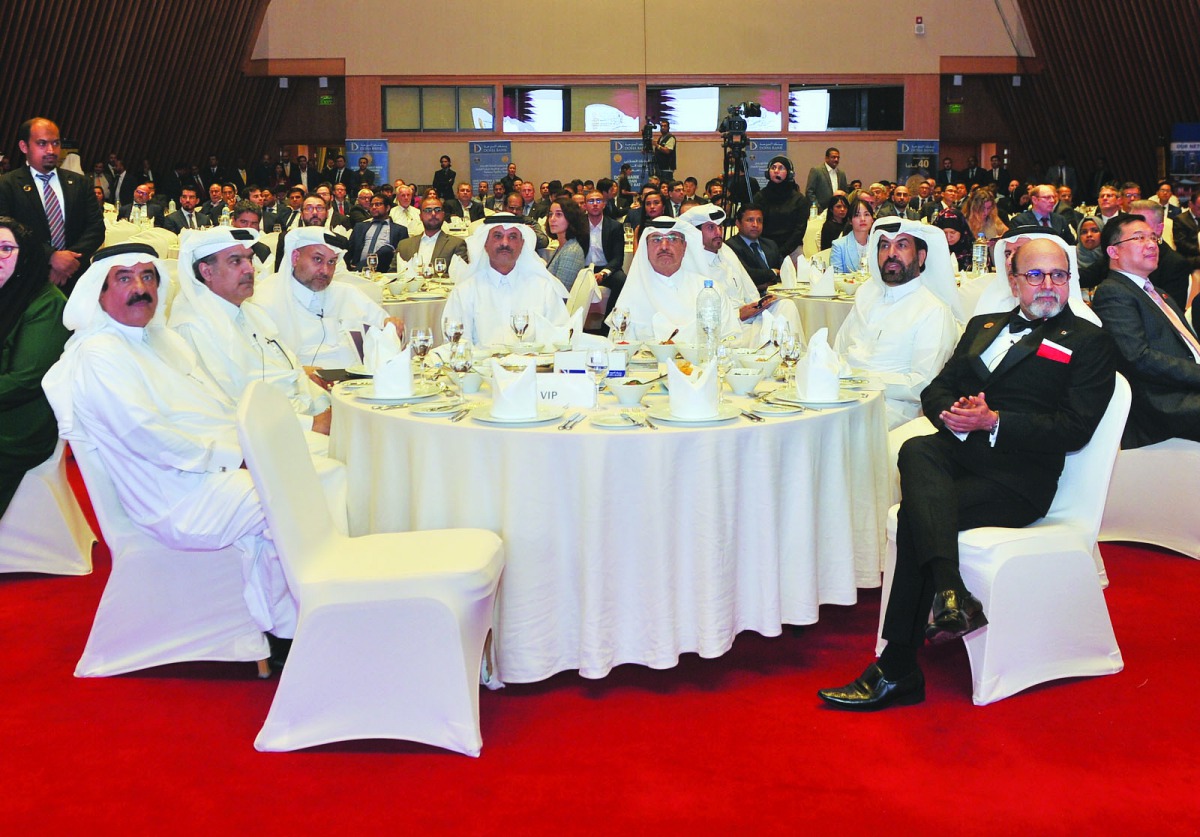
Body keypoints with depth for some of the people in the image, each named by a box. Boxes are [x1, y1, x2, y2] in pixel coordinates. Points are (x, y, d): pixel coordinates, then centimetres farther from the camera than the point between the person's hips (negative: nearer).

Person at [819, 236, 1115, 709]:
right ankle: (950, 594, -48)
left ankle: (897, 670, -22)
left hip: (1020, 474, -5)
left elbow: (1075, 429, -4)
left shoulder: (1089, 343, 9)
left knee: (916, 515, -27)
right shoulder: (983, 327, 25)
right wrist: (955, 414, -8)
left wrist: (994, 421, -14)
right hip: (961, 452, 5)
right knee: (917, 451, -32)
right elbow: (935, 391, 17)